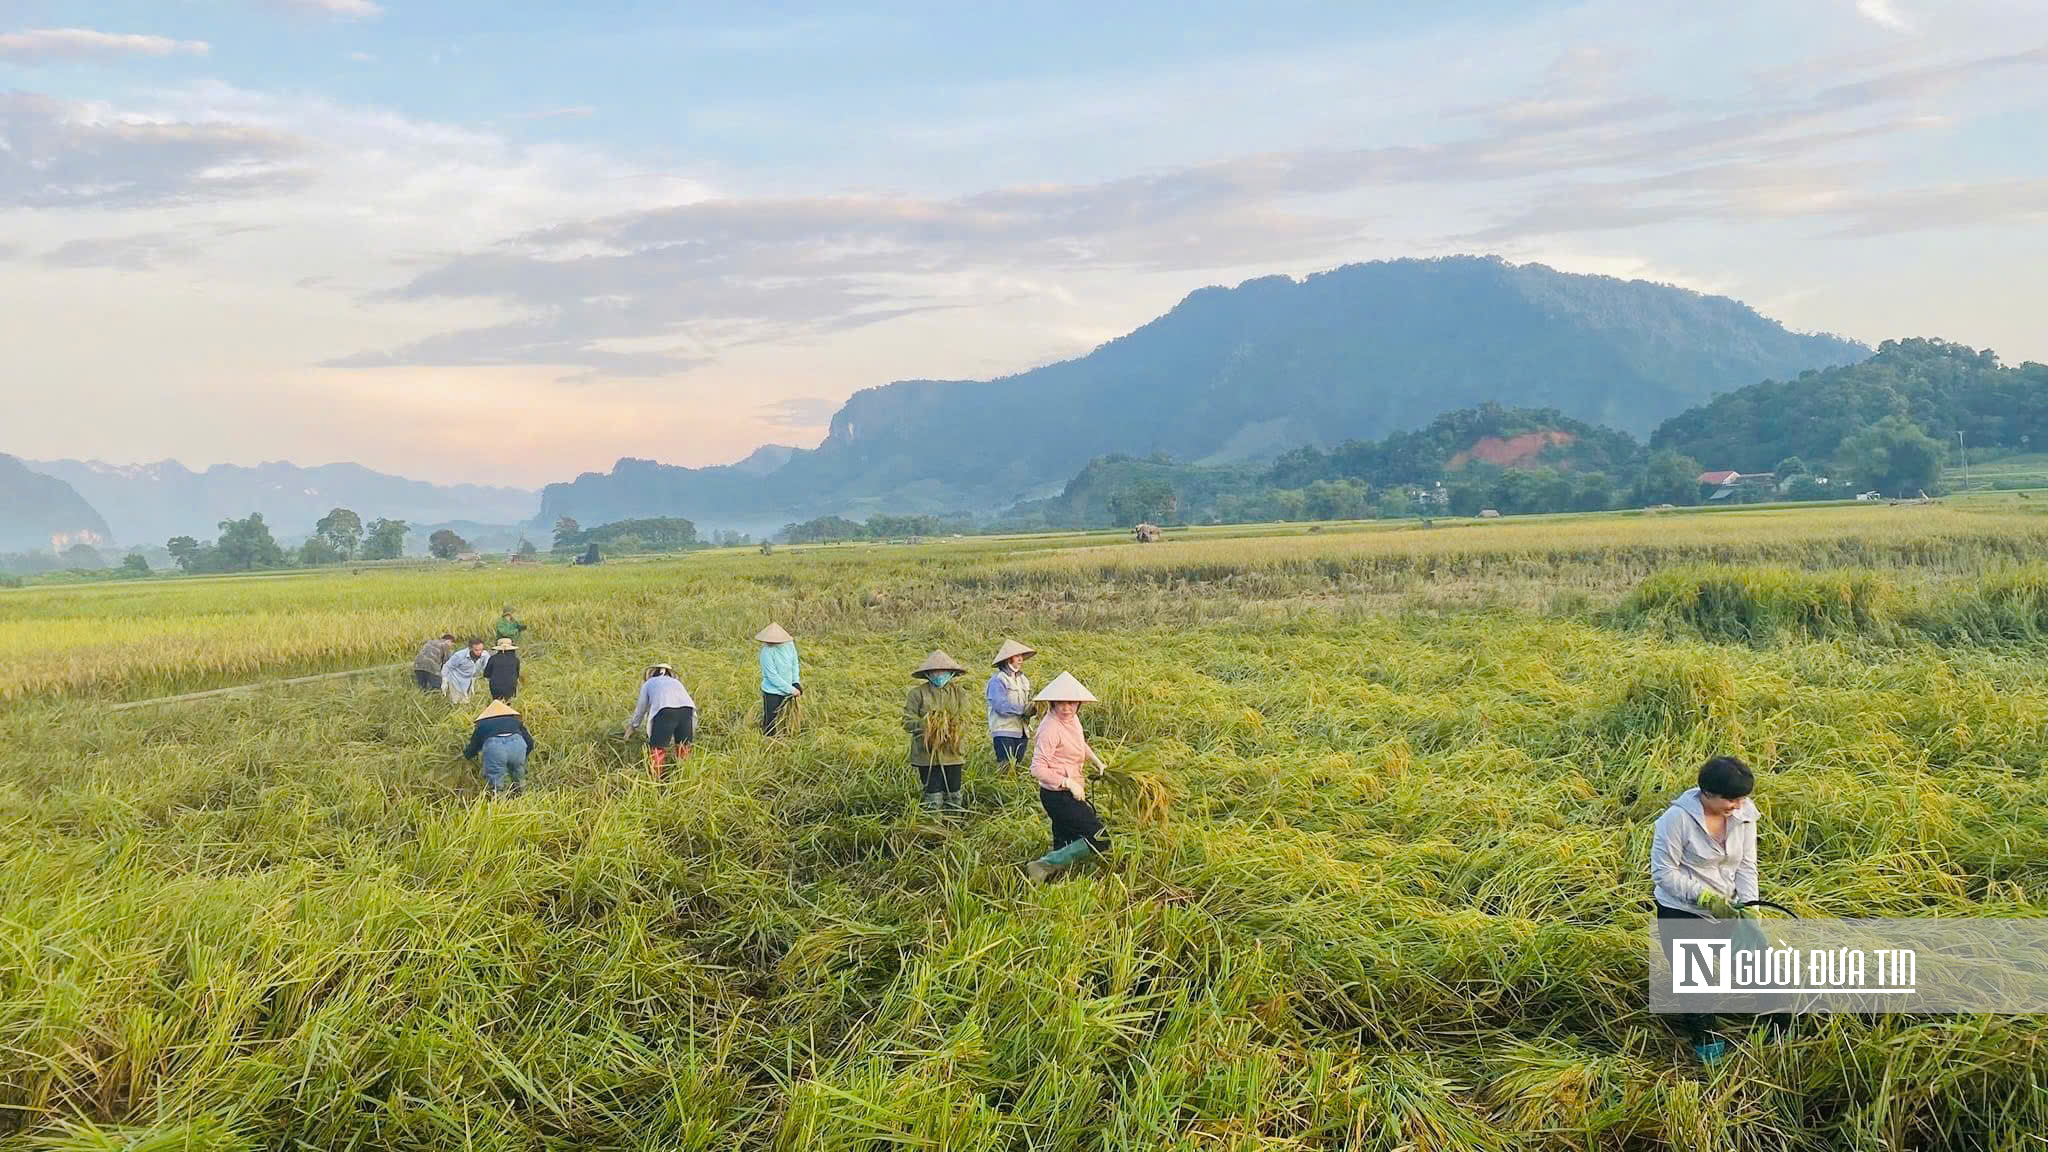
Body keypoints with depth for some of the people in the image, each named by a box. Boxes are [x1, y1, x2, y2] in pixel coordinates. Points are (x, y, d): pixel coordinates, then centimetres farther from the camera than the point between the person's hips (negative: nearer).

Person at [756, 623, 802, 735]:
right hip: (772, 692, -5)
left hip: (787, 692, 5)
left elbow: (794, 664, 8)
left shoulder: (789, 644, -7)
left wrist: (796, 682, -5)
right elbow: (773, 676, -22)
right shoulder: (766, 651, -23)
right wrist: (791, 689, -19)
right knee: (769, 722, 5)